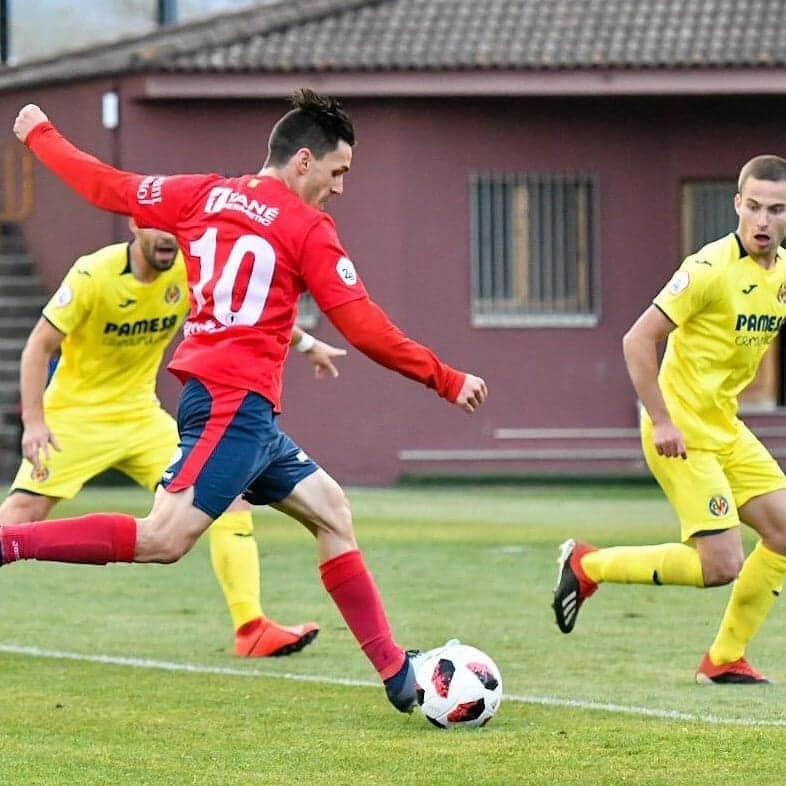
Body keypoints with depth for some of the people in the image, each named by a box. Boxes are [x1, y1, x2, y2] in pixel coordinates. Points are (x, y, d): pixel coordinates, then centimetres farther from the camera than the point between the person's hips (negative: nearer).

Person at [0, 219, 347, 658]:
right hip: (76, 415, -4)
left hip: (142, 416, 5)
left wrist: (306, 343, 16)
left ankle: (252, 627, -4)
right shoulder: (94, 275, -20)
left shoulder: (190, 271, -7)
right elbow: (40, 347, -15)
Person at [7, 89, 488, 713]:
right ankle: (8, 544, -26)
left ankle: (397, 673, 12)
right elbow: (366, 330, -7)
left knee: (331, 513, 14)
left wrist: (40, 134, 33)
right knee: (163, 539, -19)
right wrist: (449, 382, 2)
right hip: (236, 402, -10)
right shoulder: (308, 229, -5)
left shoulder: (203, 195, 12)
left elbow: (108, 187, 17)